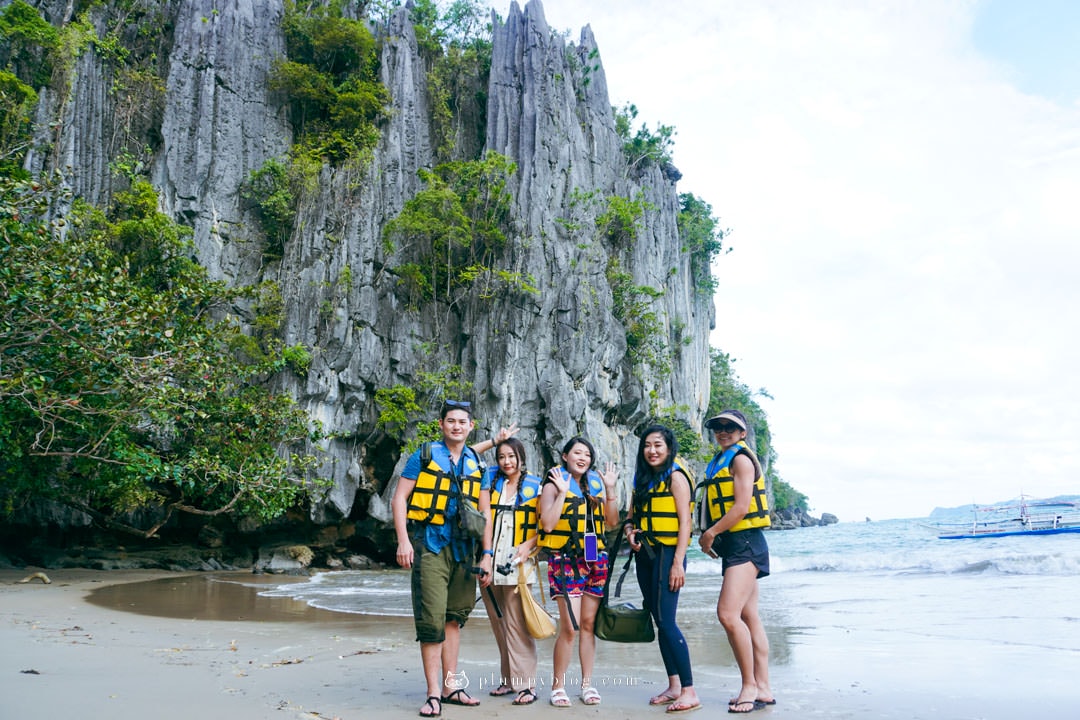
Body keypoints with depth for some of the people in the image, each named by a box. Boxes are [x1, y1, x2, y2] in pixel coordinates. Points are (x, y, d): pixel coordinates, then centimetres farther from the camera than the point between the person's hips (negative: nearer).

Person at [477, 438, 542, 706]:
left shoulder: (534, 486, 3)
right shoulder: (491, 480, 12)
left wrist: (529, 545, -11)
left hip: (518, 564, -4)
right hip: (490, 564, 4)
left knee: (516, 625, -7)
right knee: (498, 624, 9)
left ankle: (527, 684, -1)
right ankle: (508, 678, 20)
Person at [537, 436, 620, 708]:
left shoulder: (596, 484, 12)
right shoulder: (554, 484, -1)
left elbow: (612, 521, 9)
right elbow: (548, 524, -12)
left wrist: (610, 489, 1)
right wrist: (562, 492, -14)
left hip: (595, 560, 4)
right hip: (565, 560, -4)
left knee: (588, 624, 8)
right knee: (569, 627, -9)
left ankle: (587, 684, 18)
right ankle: (558, 686, 5)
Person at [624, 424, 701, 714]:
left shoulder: (675, 476, -7)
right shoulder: (642, 479, 15)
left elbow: (685, 522, -12)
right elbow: (632, 516, 21)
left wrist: (678, 563, -18)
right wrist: (630, 531, -3)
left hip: (667, 554, -7)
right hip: (645, 555, 7)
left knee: (666, 621, -12)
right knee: (660, 622, 10)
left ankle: (690, 691, -7)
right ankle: (674, 686, 17)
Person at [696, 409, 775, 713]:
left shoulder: (741, 459, -9)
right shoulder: (721, 462, 19)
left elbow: (741, 507, -18)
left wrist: (711, 533, -12)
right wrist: (711, 535, 10)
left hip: (745, 543, -10)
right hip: (734, 546, 10)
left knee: (728, 614, -18)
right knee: (749, 618, 10)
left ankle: (750, 686, -8)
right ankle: (762, 689, 14)